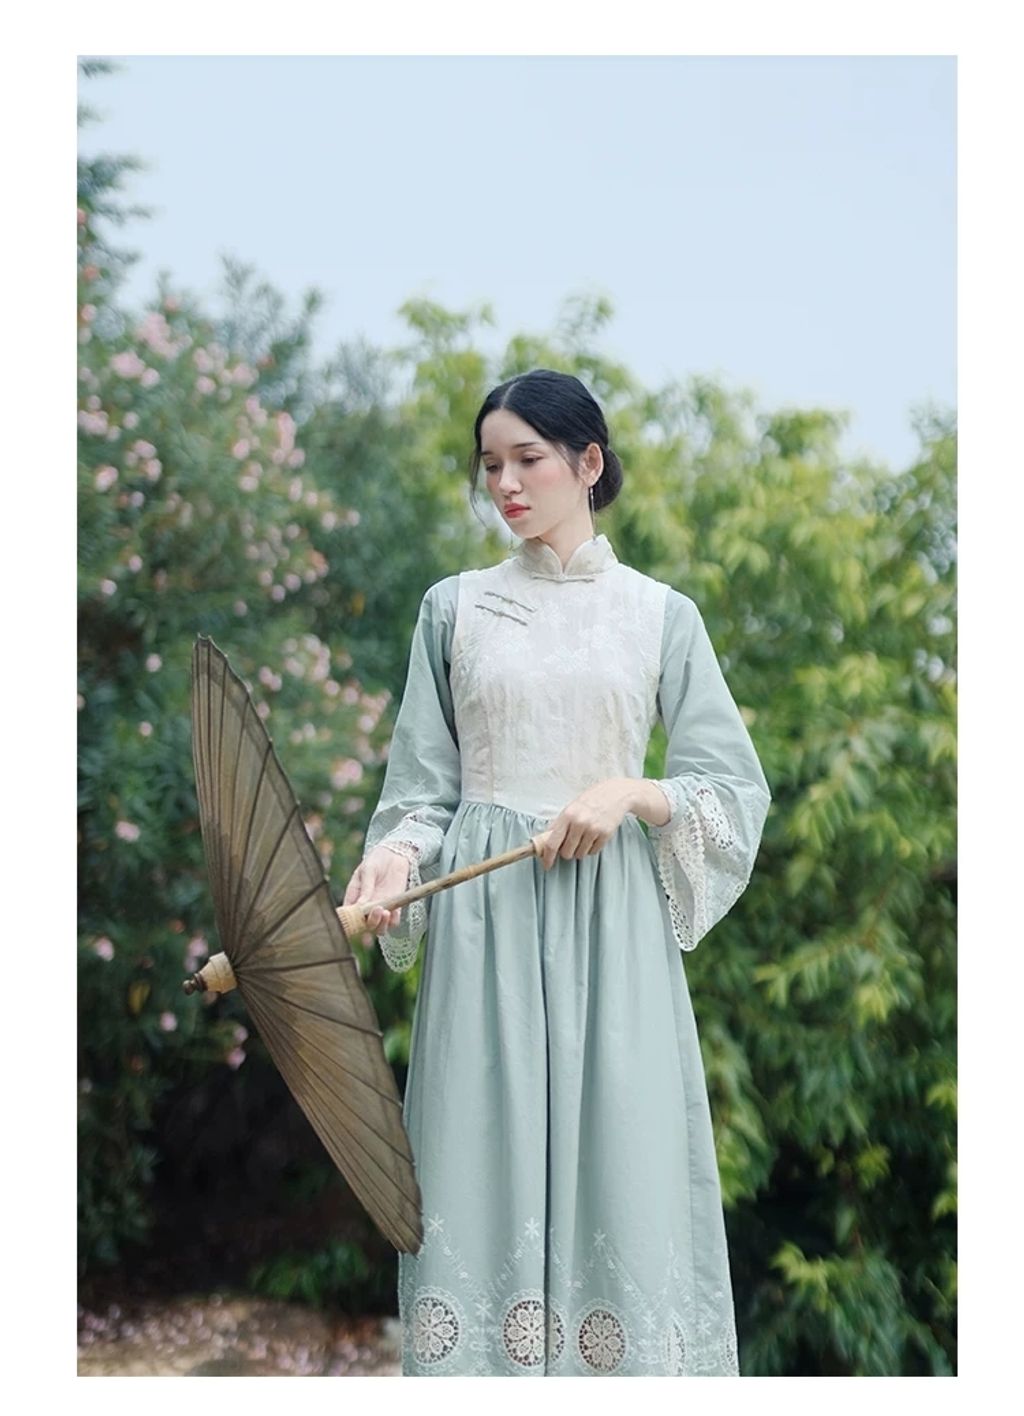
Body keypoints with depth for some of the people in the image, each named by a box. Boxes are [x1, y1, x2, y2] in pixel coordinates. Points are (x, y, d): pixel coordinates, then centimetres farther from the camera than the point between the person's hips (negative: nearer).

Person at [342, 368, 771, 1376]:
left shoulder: (660, 615, 7)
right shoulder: (454, 608, 9)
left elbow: (736, 787, 6)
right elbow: (424, 785, 8)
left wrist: (630, 792, -11)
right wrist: (392, 856, -12)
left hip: (610, 913, 0)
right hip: (483, 914, 1)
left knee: (616, 1155, -2)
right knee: (485, 1156, -1)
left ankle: (624, 1366, 7)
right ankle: (480, 1370, 6)